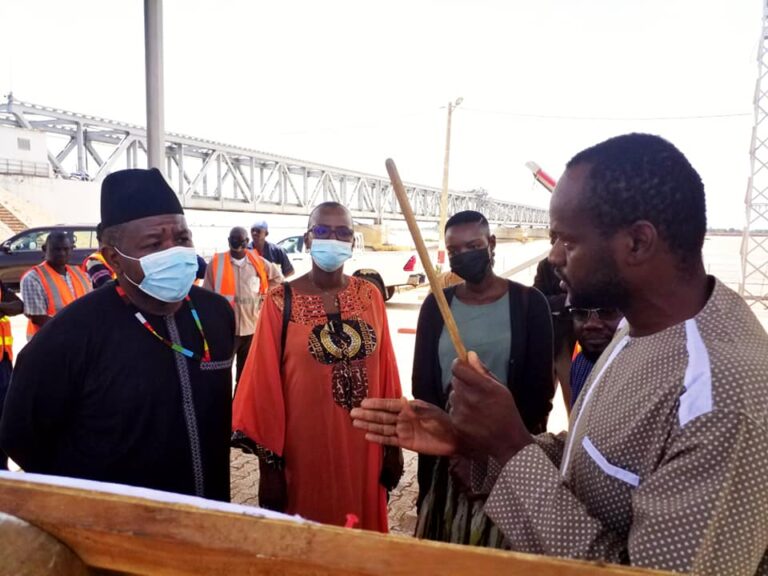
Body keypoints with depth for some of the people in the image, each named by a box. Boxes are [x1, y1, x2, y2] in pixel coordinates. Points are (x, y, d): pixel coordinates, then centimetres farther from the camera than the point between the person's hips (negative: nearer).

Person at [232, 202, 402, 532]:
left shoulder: (370, 296, 0)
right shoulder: (281, 302, -10)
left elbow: (386, 374, 4)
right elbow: (265, 387, -7)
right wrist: (269, 464, -5)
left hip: (363, 452, 3)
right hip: (304, 456, -3)